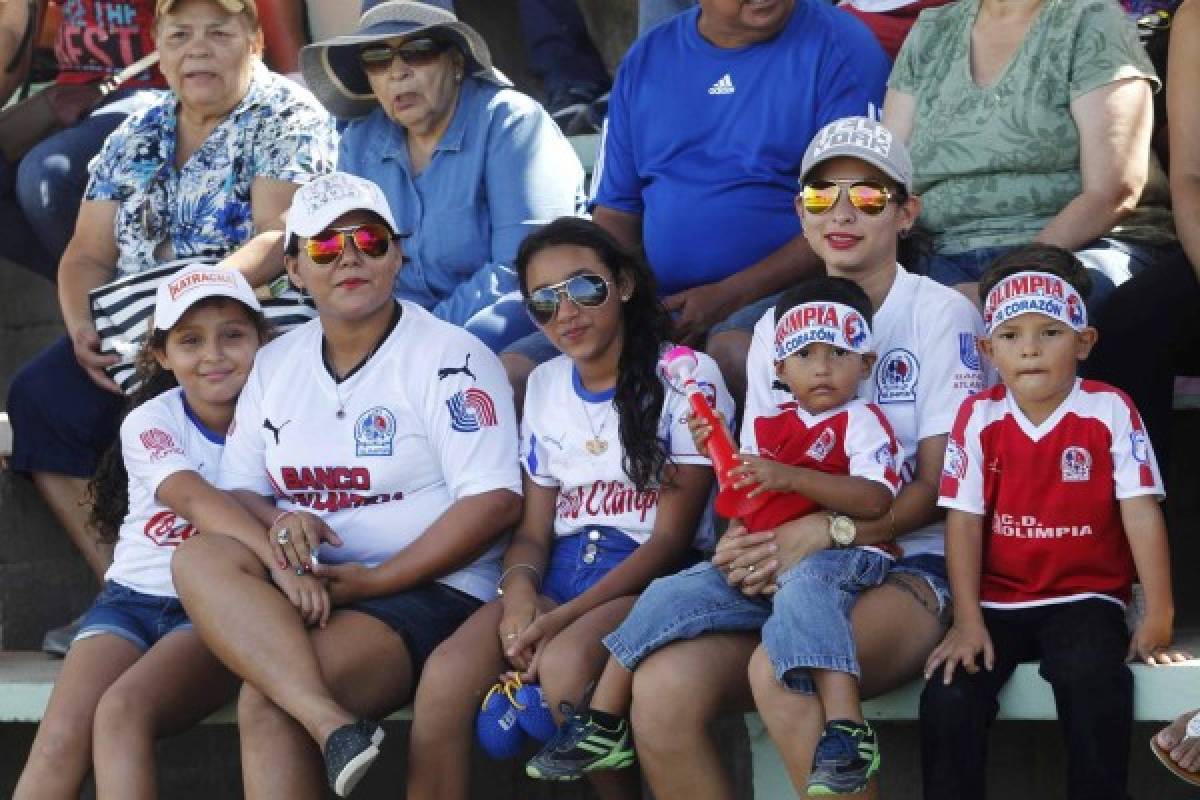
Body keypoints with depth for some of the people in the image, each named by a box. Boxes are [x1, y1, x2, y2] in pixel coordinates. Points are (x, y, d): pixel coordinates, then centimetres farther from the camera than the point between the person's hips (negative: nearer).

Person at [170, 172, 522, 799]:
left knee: (265, 705, -30)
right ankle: (331, 724, -40)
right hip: (303, 587, 6)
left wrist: (375, 579, -17)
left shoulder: (450, 357, -2)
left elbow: (495, 501, -11)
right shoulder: (275, 363, 17)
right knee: (199, 558, -27)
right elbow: (236, 489, 15)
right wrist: (279, 524, -11)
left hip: (429, 589, -6)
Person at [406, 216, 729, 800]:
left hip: (652, 576, -5)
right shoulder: (545, 386, 17)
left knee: (564, 661, -37)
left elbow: (673, 535, -7)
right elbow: (533, 528, 15)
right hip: (560, 571, 5)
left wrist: (566, 616, -17)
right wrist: (519, 588, -11)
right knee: (445, 676, -26)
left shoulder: (685, 376, -1)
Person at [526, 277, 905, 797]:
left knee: (801, 591, -40)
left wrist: (791, 477, -23)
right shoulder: (770, 428, 21)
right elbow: (746, 500, 23)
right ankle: (601, 726, 5)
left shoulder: (861, 421, 1)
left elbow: (875, 500, -15)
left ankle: (846, 731, -54)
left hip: (829, 556, -7)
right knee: (670, 596, -4)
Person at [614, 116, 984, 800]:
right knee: (661, 688, -26)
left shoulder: (940, 314, 2)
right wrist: (746, 549, -8)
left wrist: (824, 532, -19)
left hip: (911, 568, -5)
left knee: (782, 671, -38)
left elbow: (940, 485, -5)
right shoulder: (776, 327, 19)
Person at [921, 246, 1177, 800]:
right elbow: (964, 521, -3)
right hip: (996, 602, 2)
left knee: (1095, 682, -32)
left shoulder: (1110, 412, -4)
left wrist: (1158, 613, -14)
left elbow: (1141, 511, -8)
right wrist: (968, 621, -11)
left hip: (1083, 598, -2)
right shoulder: (978, 418, 1)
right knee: (948, 696, -22)